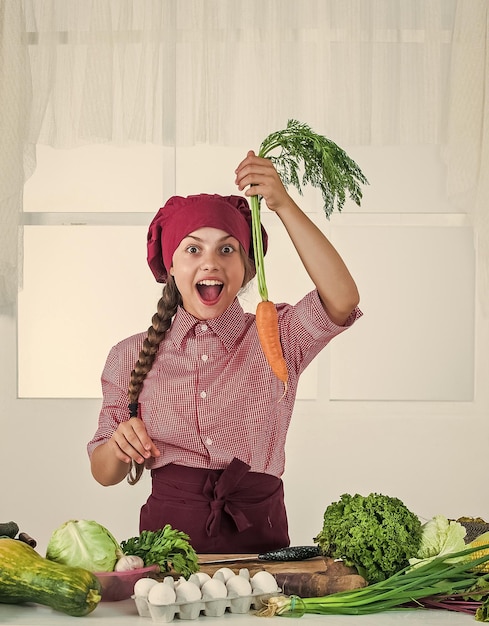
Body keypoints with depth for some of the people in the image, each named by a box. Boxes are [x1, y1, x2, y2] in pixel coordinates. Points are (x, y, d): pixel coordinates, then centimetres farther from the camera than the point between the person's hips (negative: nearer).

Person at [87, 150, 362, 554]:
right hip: (167, 540, 1)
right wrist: (120, 445, -10)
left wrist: (283, 204, -18)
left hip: (258, 538, -1)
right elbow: (104, 472, 13)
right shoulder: (131, 357, 8)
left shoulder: (278, 337, 5)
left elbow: (343, 300, -15)